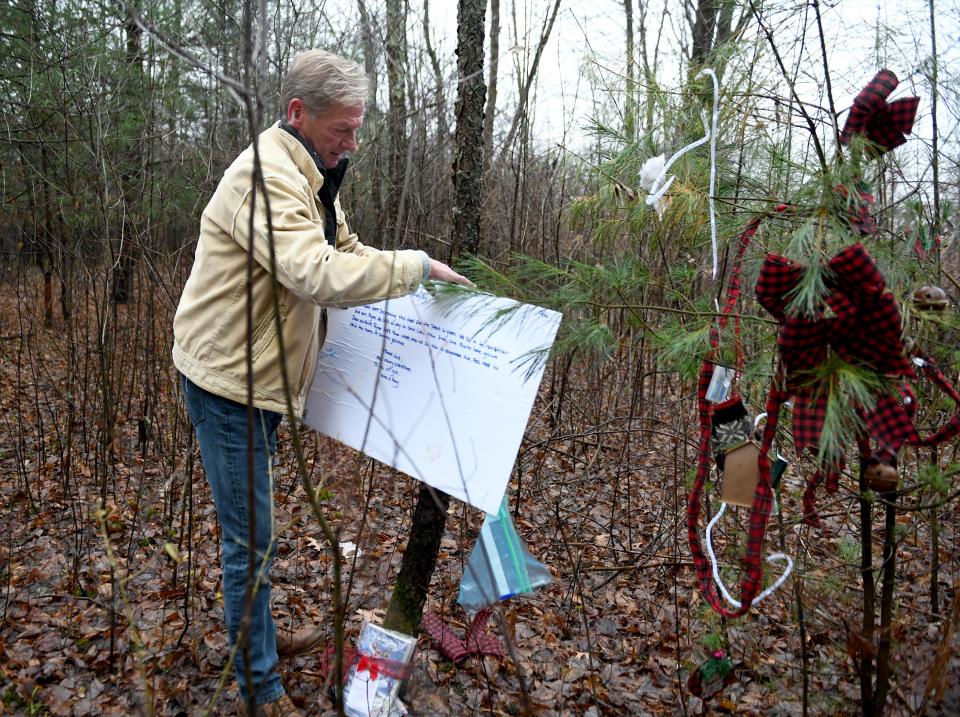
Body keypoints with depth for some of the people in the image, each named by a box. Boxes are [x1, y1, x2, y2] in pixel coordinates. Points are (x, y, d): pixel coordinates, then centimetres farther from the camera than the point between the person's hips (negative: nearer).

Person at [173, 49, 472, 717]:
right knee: (251, 539, -1)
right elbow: (319, 274, -37)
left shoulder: (313, 174, 10)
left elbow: (343, 248, 19)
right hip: (226, 380, -10)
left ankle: (262, 634, 41)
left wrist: (414, 275, 6)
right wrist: (415, 265, -28)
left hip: (259, 373, 10)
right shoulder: (266, 177, -24)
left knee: (252, 529, 23)